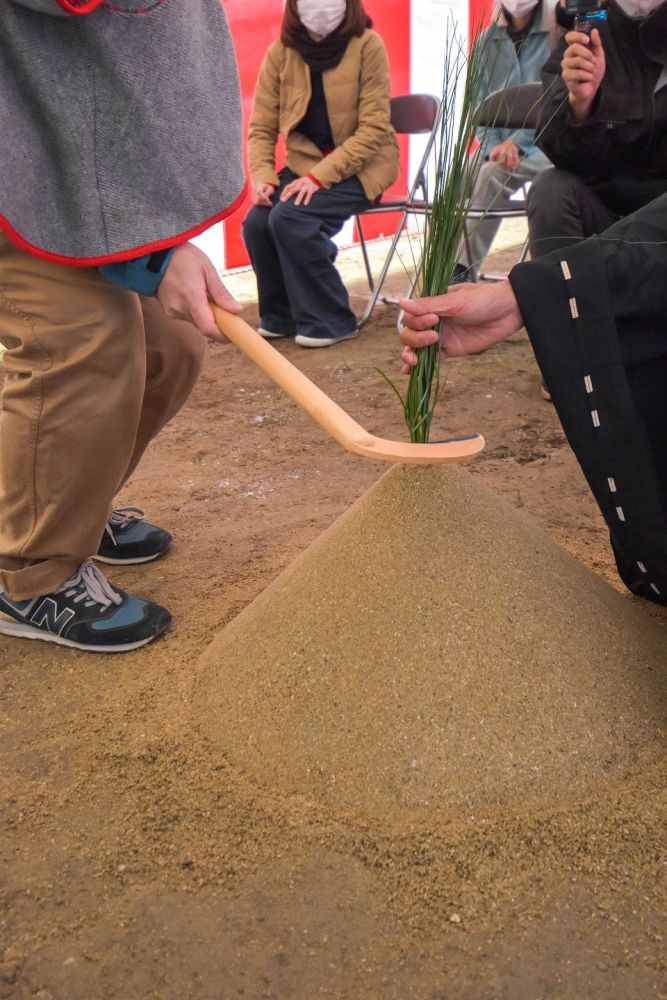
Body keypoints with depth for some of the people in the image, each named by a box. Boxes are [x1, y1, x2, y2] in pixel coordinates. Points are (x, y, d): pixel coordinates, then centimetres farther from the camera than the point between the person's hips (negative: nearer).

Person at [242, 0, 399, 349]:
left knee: (290, 218, -27)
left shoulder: (367, 45, -11)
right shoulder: (280, 51, -1)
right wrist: (262, 176, -17)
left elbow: (374, 129, -15)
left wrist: (320, 176, -25)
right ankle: (282, 316, 4)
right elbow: (261, 127, 1)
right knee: (257, 222, -19)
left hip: (361, 164, -4)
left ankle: (330, 320, -11)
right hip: (305, 162, 4)